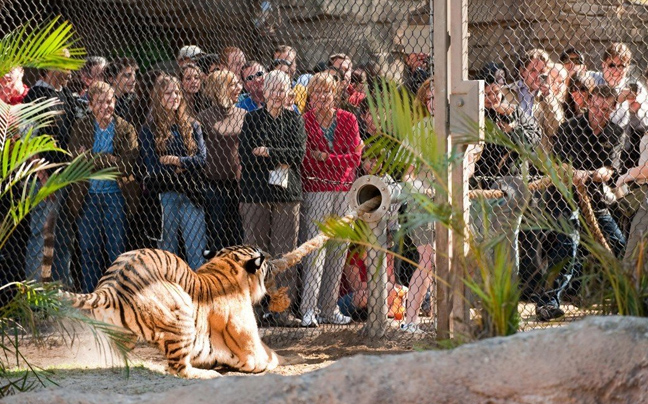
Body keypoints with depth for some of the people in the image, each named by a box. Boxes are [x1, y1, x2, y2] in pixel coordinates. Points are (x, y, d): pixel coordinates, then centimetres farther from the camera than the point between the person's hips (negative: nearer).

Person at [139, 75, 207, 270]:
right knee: (167, 247, 1)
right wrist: (183, 167, -6)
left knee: (196, 247, -4)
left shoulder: (191, 126, 12)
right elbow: (152, 166, -4)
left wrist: (176, 161, -12)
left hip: (191, 195, 2)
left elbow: (202, 158, 1)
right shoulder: (149, 130, 5)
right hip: (164, 194, -2)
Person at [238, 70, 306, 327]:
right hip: (256, 194, -2)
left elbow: (299, 152, -1)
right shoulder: (252, 119, 7)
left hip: (287, 193, 2)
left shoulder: (294, 120, 13)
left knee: (285, 253, -1)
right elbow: (245, 155, -5)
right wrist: (281, 160, -7)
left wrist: (267, 152, -9)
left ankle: (282, 310, 0)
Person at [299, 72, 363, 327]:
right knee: (315, 246, -12)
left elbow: (355, 158, 0)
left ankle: (329, 308, 11)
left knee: (339, 248, 4)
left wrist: (324, 156, -11)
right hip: (316, 189, -4)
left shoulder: (348, 120, 7)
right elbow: (303, 160, -7)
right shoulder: (304, 122, -1)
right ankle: (308, 309, -15)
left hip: (344, 190, 4)